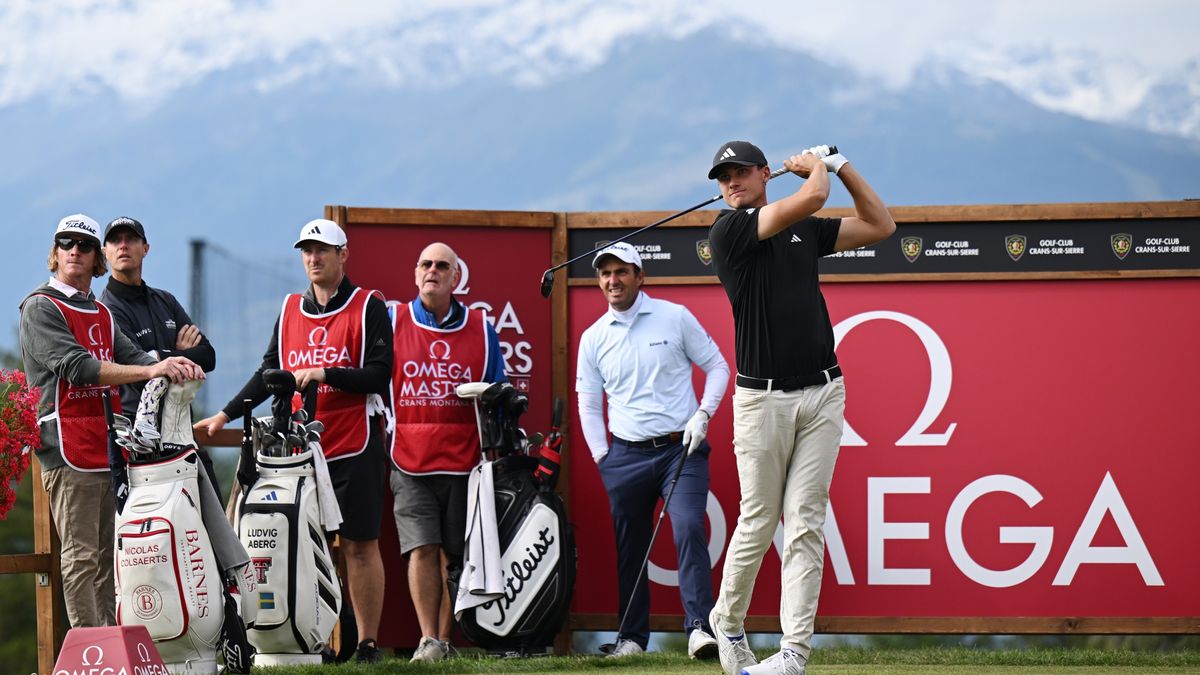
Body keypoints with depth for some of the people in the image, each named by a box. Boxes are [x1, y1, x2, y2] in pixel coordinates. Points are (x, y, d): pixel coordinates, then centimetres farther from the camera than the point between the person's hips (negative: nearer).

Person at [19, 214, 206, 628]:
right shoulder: (40, 308, -5)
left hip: (110, 447, 8)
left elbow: (131, 356, 7)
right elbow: (76, 367, -18)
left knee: (109, 553, 8)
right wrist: (150, 371, -26)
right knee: (82, 557, -9)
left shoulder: (101, 314, 21)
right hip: (69, 447, -8)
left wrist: (171, 366, -16)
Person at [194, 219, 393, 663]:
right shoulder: (291, 310, 16)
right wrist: (226, 415, 13)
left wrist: (323, 373, -18)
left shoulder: (367, 307, 0)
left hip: (354, 447, -4)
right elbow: (269, 373, 21)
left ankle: (367, 643, 2)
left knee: (360, 544, -2)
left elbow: (378, 375, -8)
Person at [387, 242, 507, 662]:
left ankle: (445, 640, 8)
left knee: (452, 556, 2)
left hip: (464, 462, 1)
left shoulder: (481, 330, 10)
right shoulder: (392, 323, 7)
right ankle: (428, 640, -9)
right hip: (410, 461, -1)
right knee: (422, 549, -10)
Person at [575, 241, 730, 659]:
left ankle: (700, 627, -24)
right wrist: (601, 457, 7)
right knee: (629, 547, 5)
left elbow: (717, 366, 6)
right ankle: (632, 637, 13)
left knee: (689, 529, -19)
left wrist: (703, 414, -7)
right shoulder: (593, 338, 9)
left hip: (681, 448, -3)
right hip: (626, 455, 3)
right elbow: (588, 402, 14)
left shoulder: (674, 318, 1)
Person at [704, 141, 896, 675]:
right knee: (758, 521, 1)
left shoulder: (806, 231, 15)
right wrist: (815, 168, 6)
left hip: (822, 392, 4)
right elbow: (812, 197, -15)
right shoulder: (729, 230, -5)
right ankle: (727, 621, 24)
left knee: (805, 522, -4)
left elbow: (880, 226, 20)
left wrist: (841, 165, 15)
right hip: (763, 396, -4)